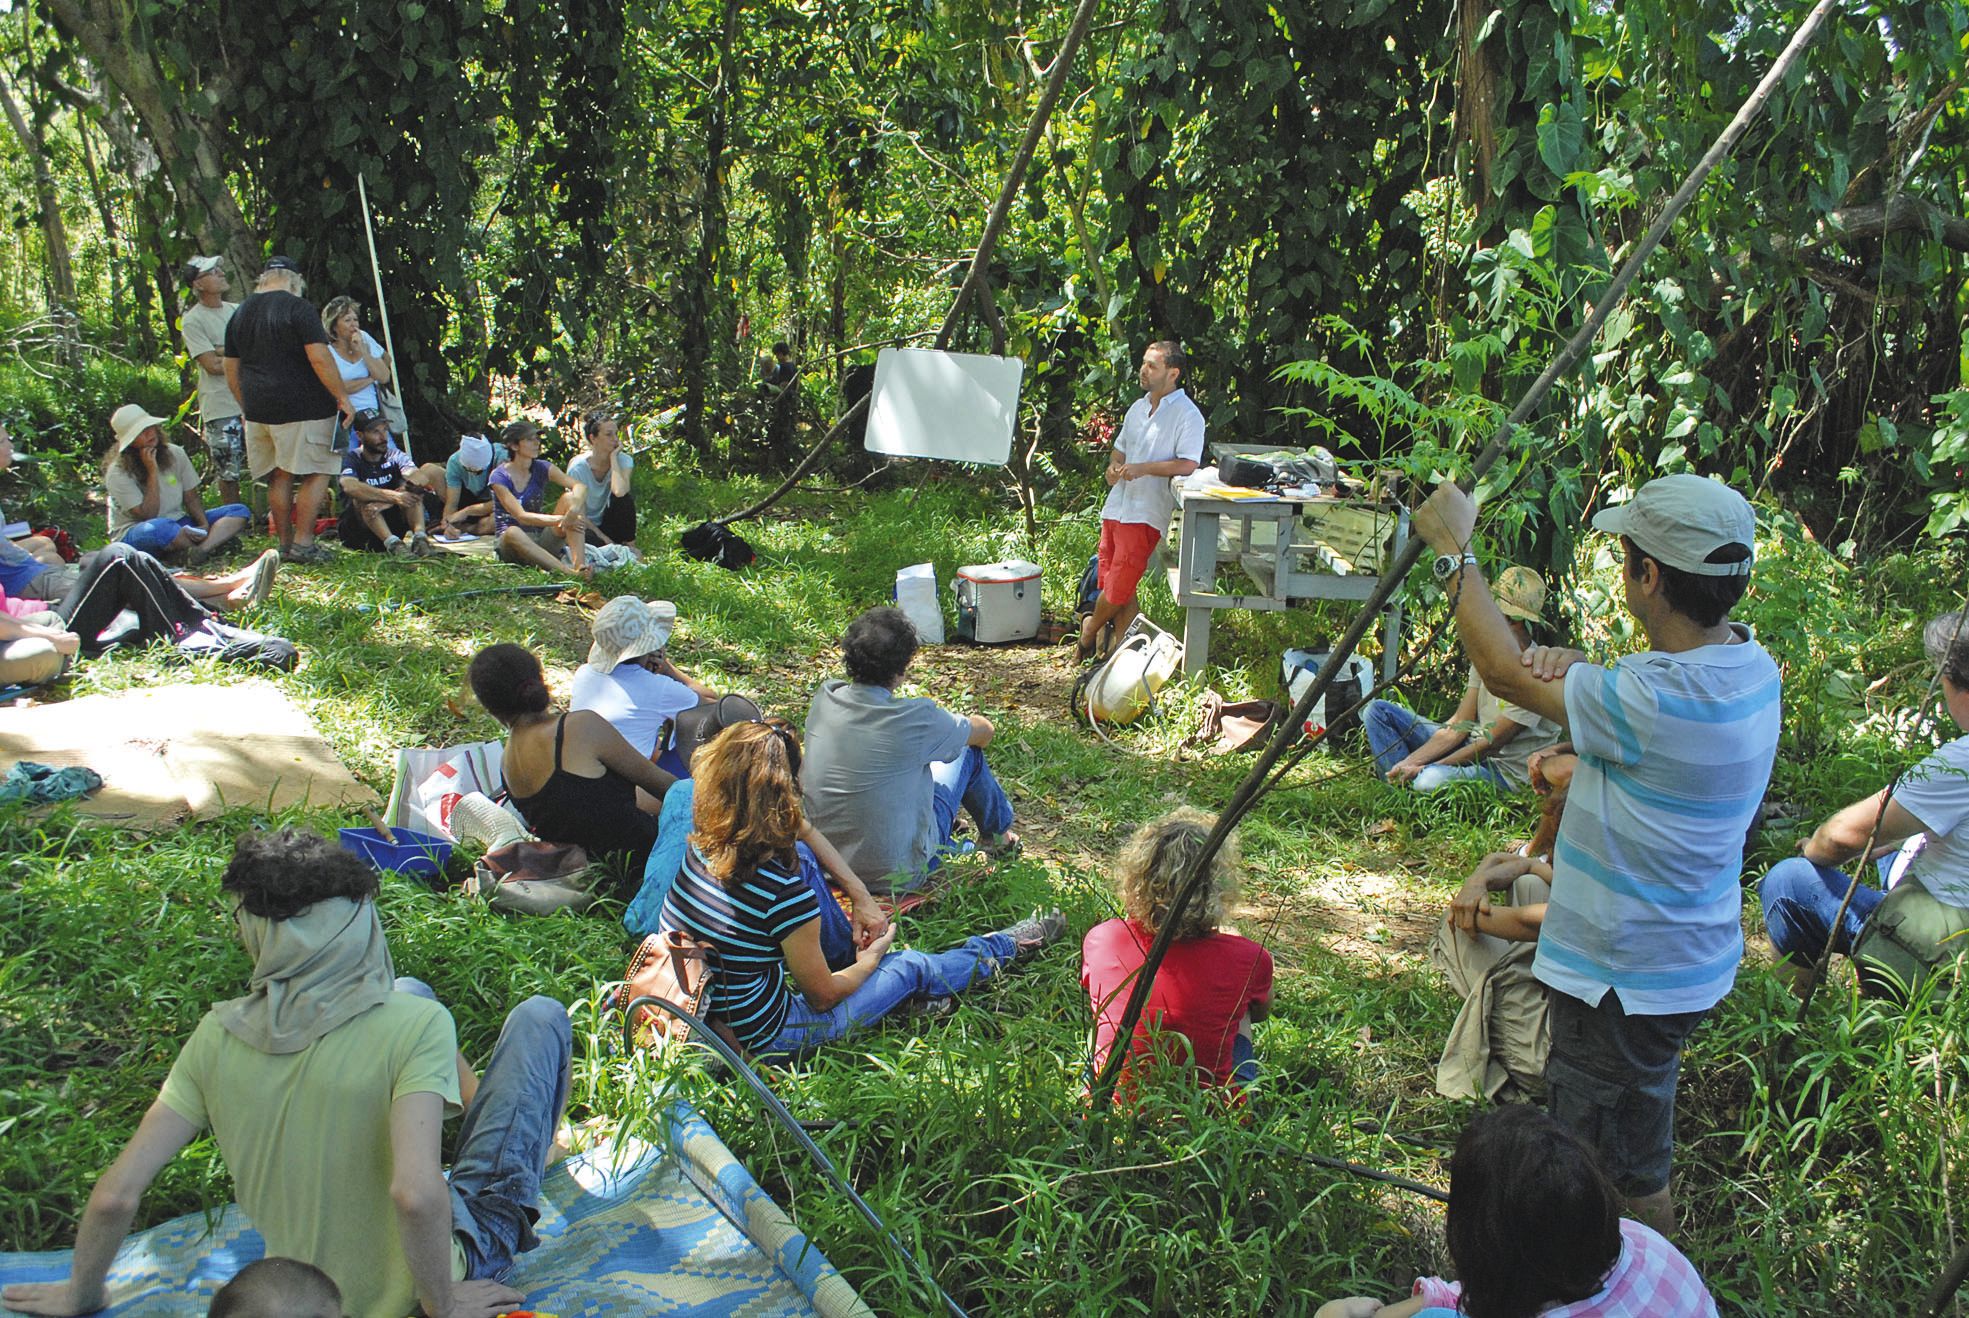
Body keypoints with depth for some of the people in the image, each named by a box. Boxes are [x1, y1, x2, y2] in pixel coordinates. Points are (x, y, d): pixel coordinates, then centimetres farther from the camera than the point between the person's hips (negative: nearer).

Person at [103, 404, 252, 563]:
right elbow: (147, 515, -20)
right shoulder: (118, 473, -13)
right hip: (133, 534, -6)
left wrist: (204, 525, -15)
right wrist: (153, 472, -21)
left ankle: (202, 549, -39)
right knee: (160, 528, -44)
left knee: (240, 511, -11)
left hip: (178, 526, 6)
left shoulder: (175, 454, 2)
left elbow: (191, 498, 5)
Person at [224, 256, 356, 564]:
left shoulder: (240, 314, 14)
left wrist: (248, 408, 26)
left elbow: (231, 370, 18)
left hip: (259, 411, 7)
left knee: (279, 476, 13)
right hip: (304, 408, -7)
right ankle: (303, 542, -5)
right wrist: (342, 398, -10)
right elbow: (320, 357, -16)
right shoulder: (297, 308, -8)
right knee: (315, 473, -1)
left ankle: (285, 543, 17)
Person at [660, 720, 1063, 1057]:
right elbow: (823, 996, -14)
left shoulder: (701, 846, -12)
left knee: (801, 855, 13)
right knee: (911, 967, 13)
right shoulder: (788, 895, -30)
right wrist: (870, 961, 7)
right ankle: (1006, 949, 40)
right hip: (761, 1039, -6)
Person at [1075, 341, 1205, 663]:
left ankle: (1091, 630, 17)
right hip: (1116, 506, 8)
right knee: (1112, 585, 8)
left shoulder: (1187, 415, -8)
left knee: (1118, 587, -7)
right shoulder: (1138, 408, 17)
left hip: (1145, 514, -8)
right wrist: (1114, 467, 6)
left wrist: (1142, 468, -23)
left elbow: (1188, 465, -18)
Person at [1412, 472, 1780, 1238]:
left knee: (1627, 1173, 9)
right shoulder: (1747, 664, -4)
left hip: (1630, 980, -10)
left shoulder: (1663, 701, -32)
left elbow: (1505, 673, -21)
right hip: (1690, 960, 10)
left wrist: (1454, 551, -10)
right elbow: (1623, 708, 9)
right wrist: (1572, 670, -14)